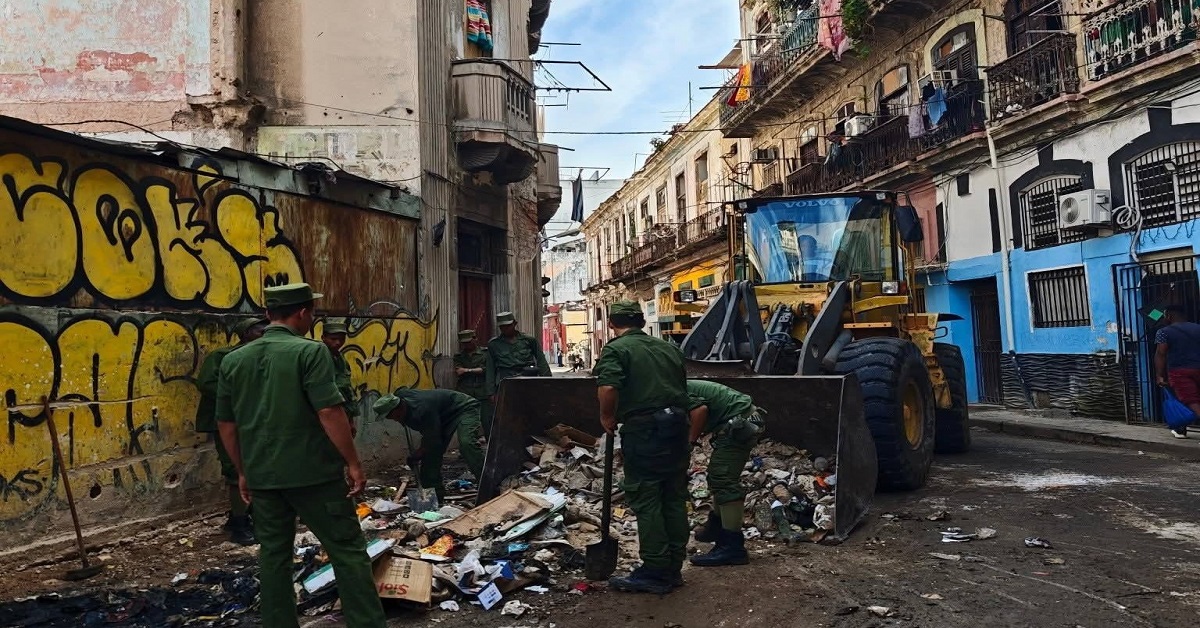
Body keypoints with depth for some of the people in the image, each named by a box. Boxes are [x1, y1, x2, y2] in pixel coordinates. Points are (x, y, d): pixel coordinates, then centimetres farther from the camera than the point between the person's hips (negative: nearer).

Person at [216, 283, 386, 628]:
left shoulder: (233, 360, 7)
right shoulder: (310, 351, -12)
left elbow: (226, 423, 12)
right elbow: (329, 412, -19)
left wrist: (243, 471, 21)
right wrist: (353, 463, -11)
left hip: (262, 476, 6)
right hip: (312, 471, -6)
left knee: (273, 555, 15)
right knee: (347, 550, 2)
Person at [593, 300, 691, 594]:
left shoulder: (615, 349, -5)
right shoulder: (669, 348, 17)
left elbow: (607, 388, -22)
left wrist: (607, 418, -6)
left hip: (643, 429, -7)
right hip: (678, 426, 7)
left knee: (646, 501, 1)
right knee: (675, 498, 13)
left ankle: (656, 573, 6)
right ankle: (673, 569, 22)